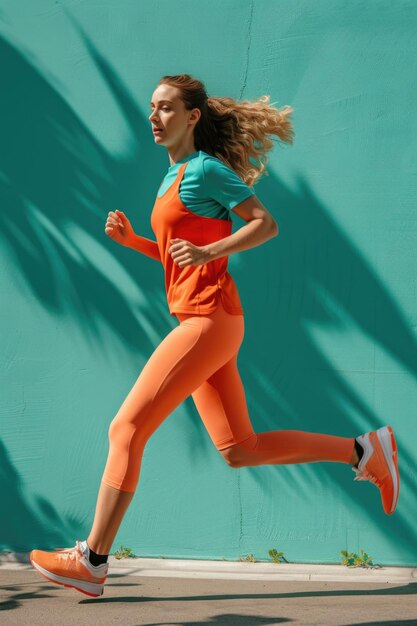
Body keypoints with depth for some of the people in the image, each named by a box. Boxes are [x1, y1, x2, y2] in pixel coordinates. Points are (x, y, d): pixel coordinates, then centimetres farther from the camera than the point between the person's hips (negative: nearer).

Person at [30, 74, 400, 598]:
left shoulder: (206, 168, -7)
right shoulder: (175, 175, 20)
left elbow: (266, 224, -9)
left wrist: (209, 252, -21)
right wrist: (131, 240, 10)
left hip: (208, 320, -10)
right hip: (201, 323, 10)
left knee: (126, 430, -9)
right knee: (239, 450, 10)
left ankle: (91, 562, -5)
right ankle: (364, 451, 15)